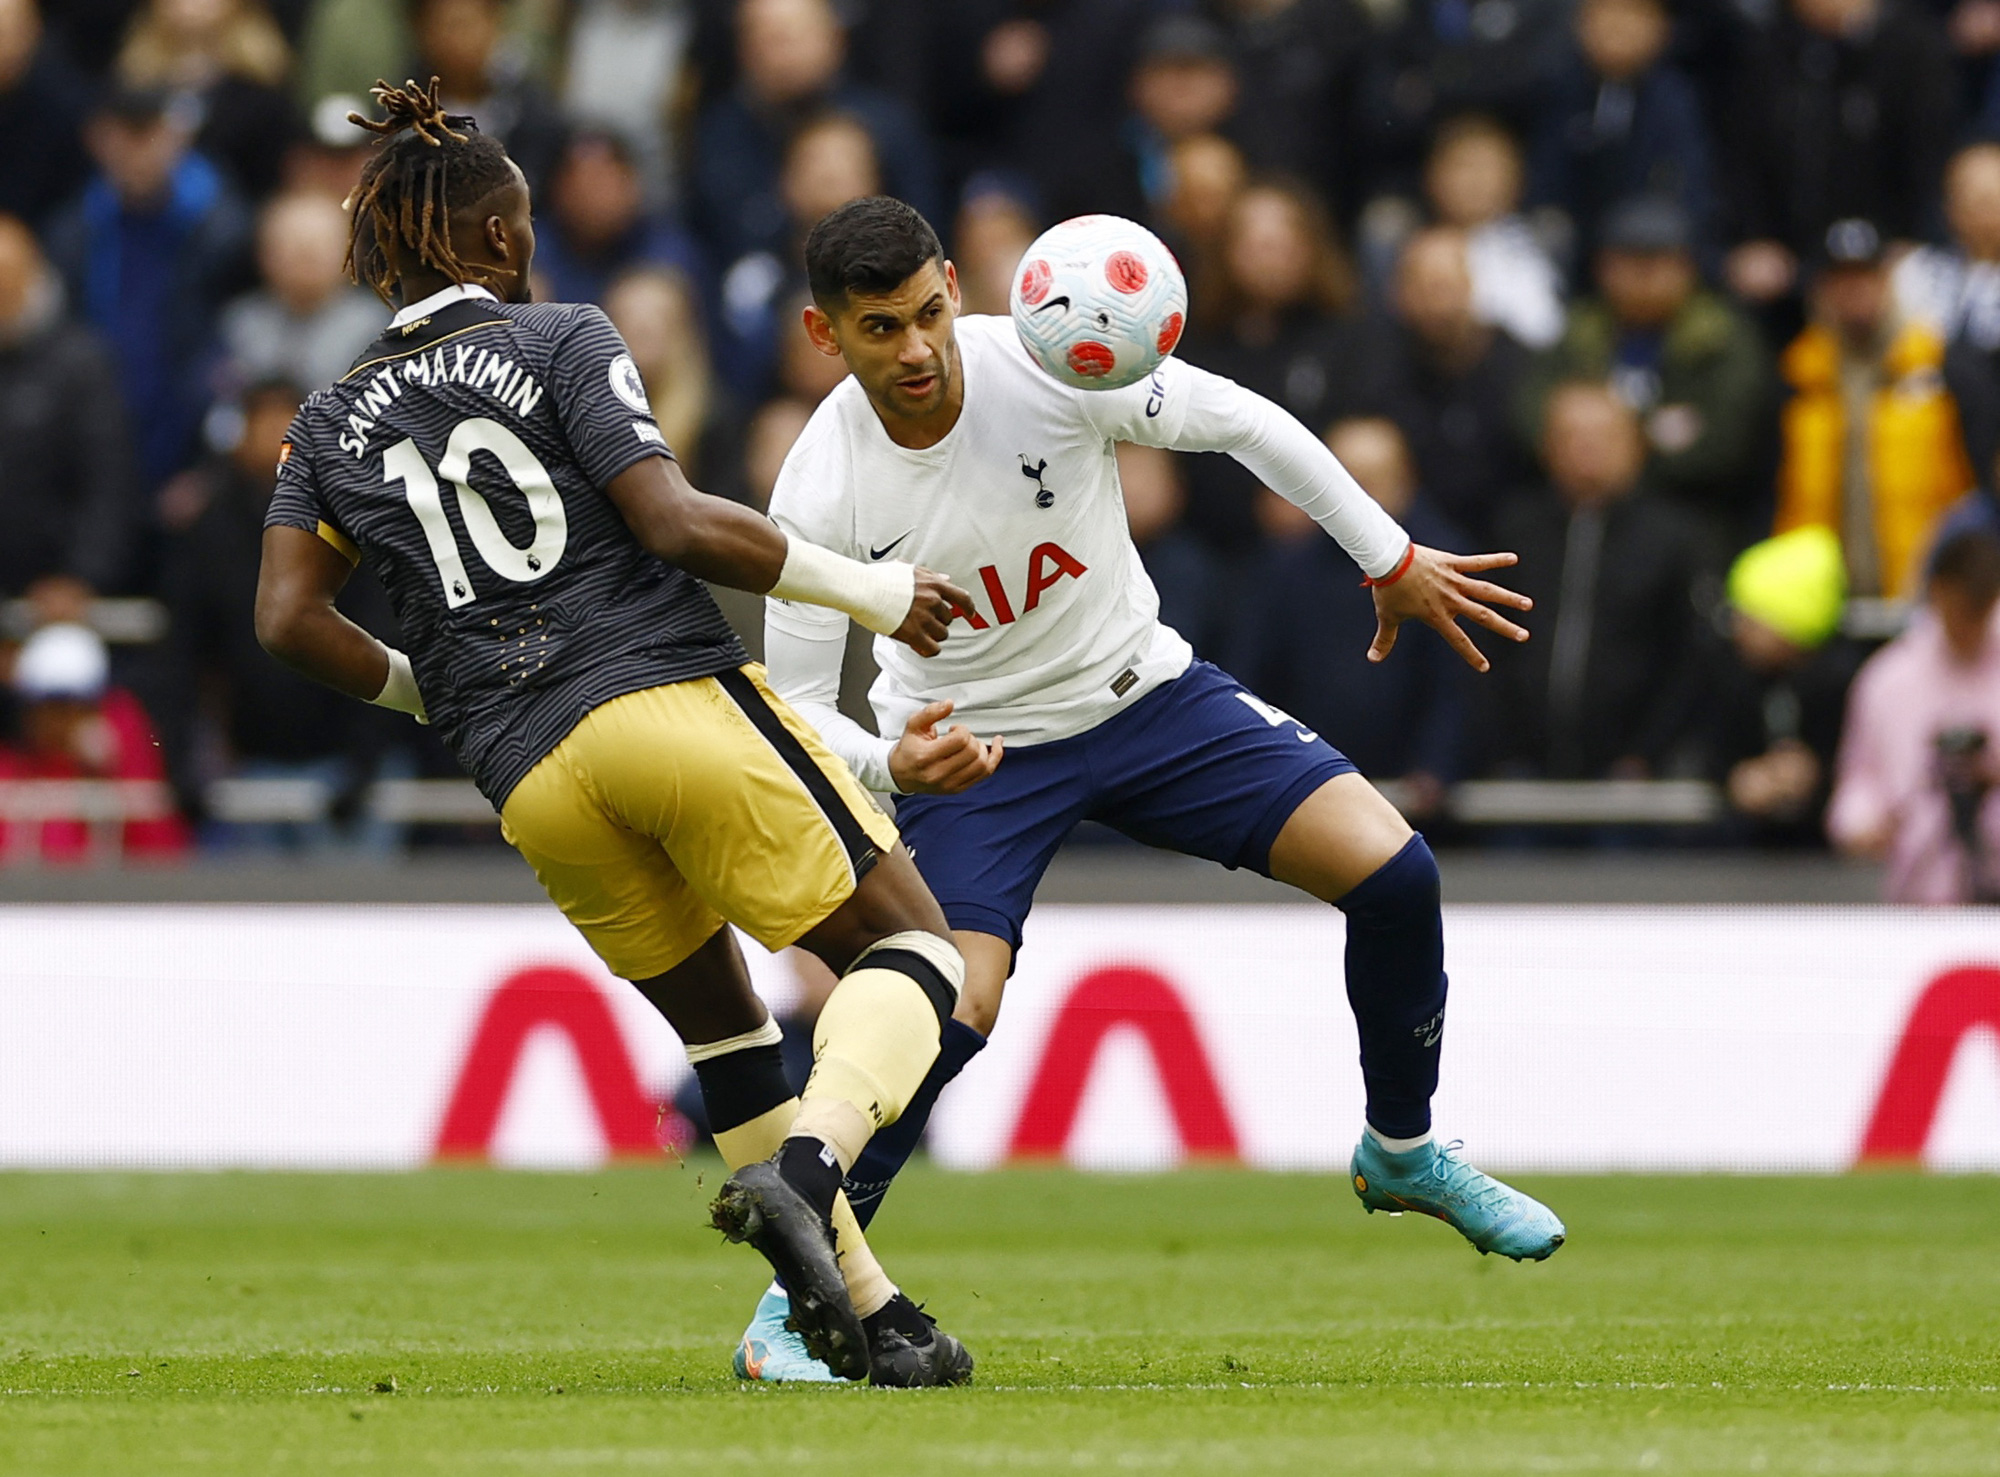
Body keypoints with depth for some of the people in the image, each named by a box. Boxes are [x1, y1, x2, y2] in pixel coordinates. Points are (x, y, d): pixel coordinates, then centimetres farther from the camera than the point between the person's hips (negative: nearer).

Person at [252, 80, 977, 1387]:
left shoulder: (334, 424, 15)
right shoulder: (562, 342, 2)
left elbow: (290, 621, 5)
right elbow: (680, 524, -10)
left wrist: (417, 690, 23)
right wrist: (868, 589, 0)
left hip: (533, 786, 5)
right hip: (673, 696, -5)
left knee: (721, 1023, 21)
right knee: (911, 947, 2)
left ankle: (869, 1317, 16)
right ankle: (805, 1169, -26)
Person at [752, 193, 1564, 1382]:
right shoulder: (820, 494, -24)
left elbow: (1245, 423, -7)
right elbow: (797, 706, -16)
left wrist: (1393, 560, -2)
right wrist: (893, 763, -38)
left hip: (1144, 691, 2)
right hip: (969, 749, -2)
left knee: (1395, 874, -11)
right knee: (951, 1013, -24)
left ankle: (1403, 1153, 15)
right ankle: (799, 1291, -4)